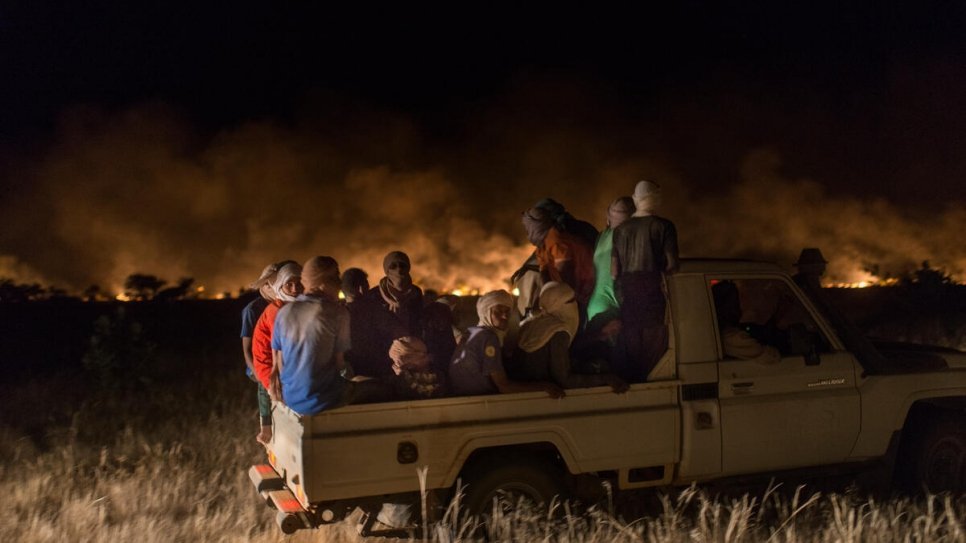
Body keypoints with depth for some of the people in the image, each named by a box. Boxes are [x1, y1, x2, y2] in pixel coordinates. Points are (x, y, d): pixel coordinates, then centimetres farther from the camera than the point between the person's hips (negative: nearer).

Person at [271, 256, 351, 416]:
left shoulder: (284, 312, 0)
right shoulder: (338, 313, -13)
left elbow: (279, 362, 5)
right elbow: (339, 363, -7)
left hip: (290, 399, 6)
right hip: (322, 401, -6)